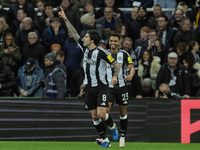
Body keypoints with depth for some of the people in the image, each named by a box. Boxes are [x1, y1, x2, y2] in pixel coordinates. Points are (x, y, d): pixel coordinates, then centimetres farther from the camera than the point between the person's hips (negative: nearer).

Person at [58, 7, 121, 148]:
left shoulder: (101, 52, -15)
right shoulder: (85, 48, 3)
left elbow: (116, 64, -10)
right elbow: (74, 33, 11)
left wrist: (115, 77, -25)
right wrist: (65, 19, 11)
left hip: (101, 87, -6)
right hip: (89, 87, 6)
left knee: (101, 115, -16)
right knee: (94, 116, 3)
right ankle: (105, 140, 12)